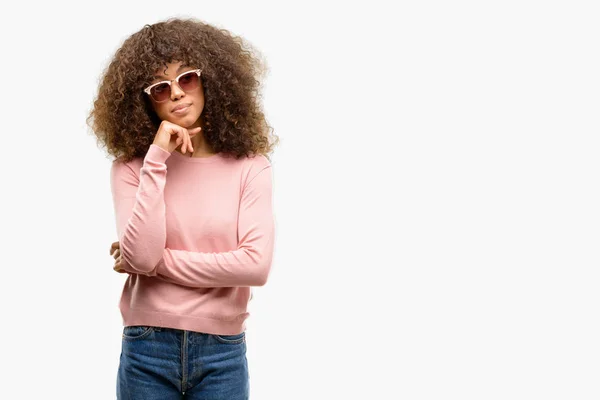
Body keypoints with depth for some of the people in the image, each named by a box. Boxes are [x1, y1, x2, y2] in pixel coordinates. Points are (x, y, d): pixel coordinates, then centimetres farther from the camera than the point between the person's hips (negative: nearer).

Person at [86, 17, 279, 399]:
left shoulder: (250, 165, -3)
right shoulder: (132, 166, -2)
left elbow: (257, 265, -13)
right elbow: (141, 257, -15)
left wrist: (156, 262, -10)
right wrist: (157, 159, -16)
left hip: (223, 354, 0)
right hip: (147, 352, 0)